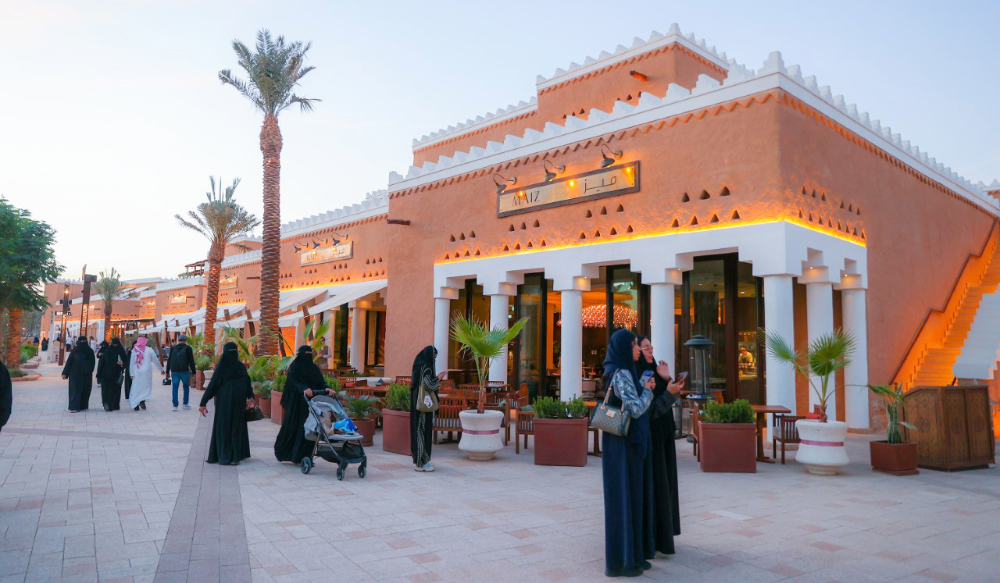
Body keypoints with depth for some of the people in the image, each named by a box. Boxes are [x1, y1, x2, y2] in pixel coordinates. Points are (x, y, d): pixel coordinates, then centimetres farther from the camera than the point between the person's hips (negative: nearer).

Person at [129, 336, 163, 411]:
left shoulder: (134, 350, 4)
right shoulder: (149, 350, -4)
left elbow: (131, 363, 6)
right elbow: (155, 361, 1)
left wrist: (131, 373, 10)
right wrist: (161, 369, 12)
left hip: (136, 373, 3)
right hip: (146, 372, -3)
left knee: (136, 388, 8)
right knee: (146, 387, 5)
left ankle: (135, 405, 6)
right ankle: (142, 401, -16)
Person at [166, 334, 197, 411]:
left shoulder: (173, 348, 10)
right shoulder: (188, 348, 0)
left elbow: (169, 360, 11)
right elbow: (191, 361, -3)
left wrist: (167, 371, 15)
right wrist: (193, 371, 2)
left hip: (174, 371, 2)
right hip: (184, 371, -2)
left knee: (174, 388, 4)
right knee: (186, 386, 13)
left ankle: (175, 405, 0)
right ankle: (185, 404, 11)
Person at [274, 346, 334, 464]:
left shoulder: (314, 368, 12)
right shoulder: (294, 367, -2)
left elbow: (321, 382, 5)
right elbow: (293, 383, -15)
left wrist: (327, 388, -17)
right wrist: (304, 389, -34)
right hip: (297, 404, -4)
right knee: (292, 428, 0)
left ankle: (305, 456, 7)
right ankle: (281, 451, 21)